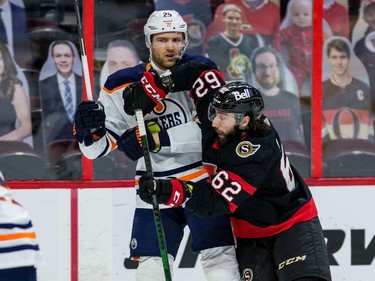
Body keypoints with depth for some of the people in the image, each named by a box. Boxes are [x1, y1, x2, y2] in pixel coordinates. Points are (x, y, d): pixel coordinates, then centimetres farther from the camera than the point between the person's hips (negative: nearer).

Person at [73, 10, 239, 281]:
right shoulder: (123, 85, -2)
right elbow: (98, 148, 1)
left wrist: (156, 138, -28)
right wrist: (89, 130, -23)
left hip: (204, 183, -2)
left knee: (220, 257, -5)